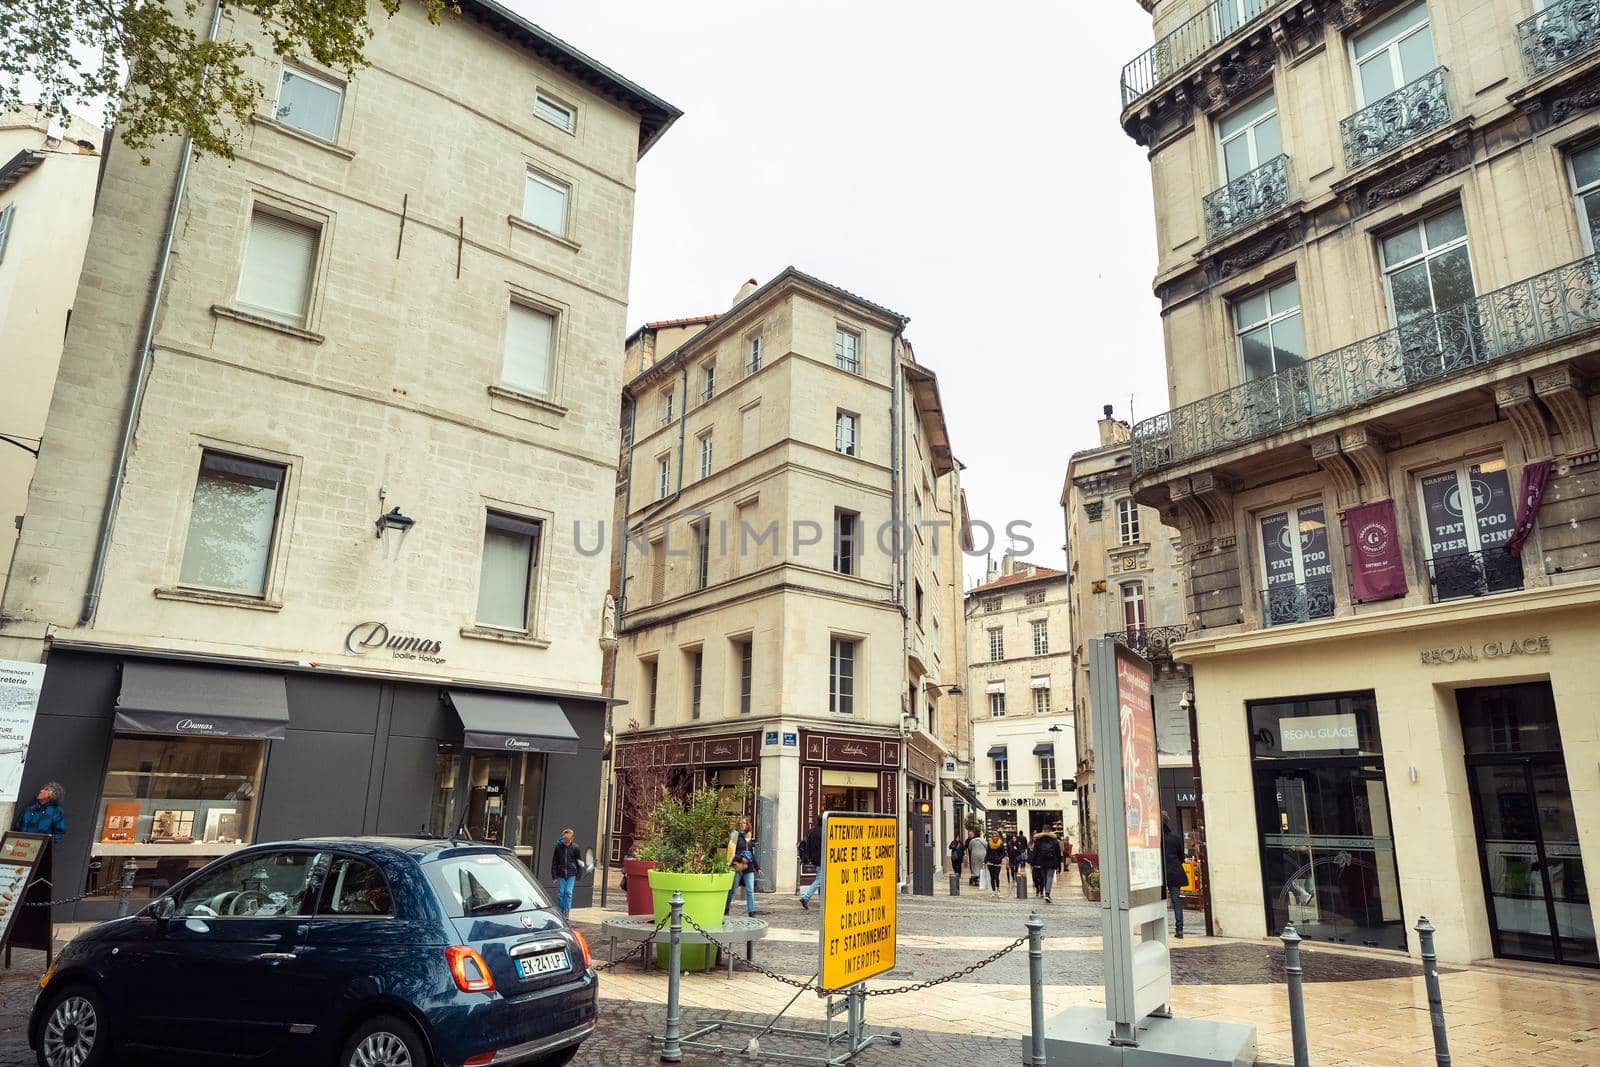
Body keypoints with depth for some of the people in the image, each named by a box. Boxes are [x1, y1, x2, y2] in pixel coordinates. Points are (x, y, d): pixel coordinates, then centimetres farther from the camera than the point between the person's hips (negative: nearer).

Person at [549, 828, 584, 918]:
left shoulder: (575, 848, -3)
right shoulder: (558, 847, 0)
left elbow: (579, 863, 4)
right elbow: (554, 862, 6)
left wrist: (578, 876, 1)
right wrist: (554, 876, 2)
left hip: (571, 875, -2)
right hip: (561, 875, 2)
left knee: (568, 892, -9)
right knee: (560, 893, 3)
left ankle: (567, 911, -2)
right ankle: (560, 911, 16)